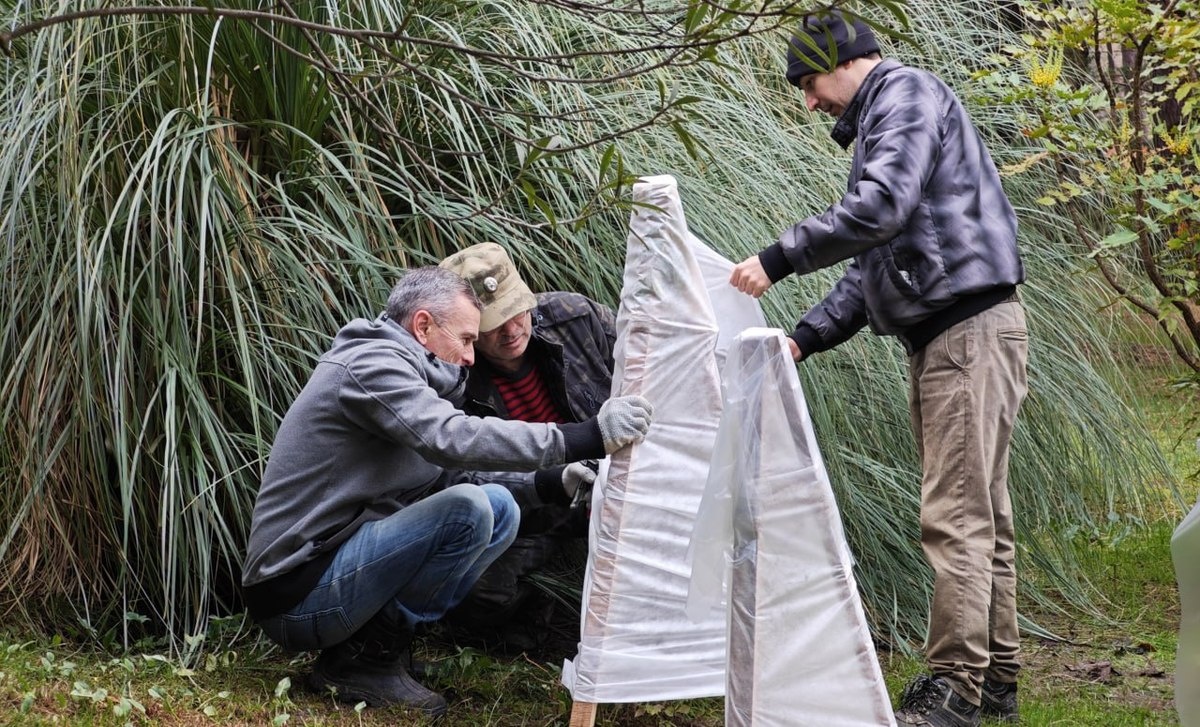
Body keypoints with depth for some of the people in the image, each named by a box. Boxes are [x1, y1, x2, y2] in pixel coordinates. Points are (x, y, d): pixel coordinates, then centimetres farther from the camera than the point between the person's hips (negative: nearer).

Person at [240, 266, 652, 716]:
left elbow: (446, 474, 18)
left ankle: (366, 646, 1)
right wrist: (587, 438, -31)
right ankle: (367, 659, -10)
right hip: (295, 597, -10)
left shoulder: (400, 371, 16)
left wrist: (555, 481, 5)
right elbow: (453, 439, -30)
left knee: (499, 509, 5)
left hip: (338, 568, 10)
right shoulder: (373, 363, -15)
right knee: (467, 510, -23)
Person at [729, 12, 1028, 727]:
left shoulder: (908, 91, -6)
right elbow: (872, 266, 24)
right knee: (981, 514, 12)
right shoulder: (877, 124, 25)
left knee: (956, 518, -11)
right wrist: (805, 337, 14)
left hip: (970, 329, -11)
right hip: (937, 338, 11)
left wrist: (779, 258, -19)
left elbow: (882, 208, -23)